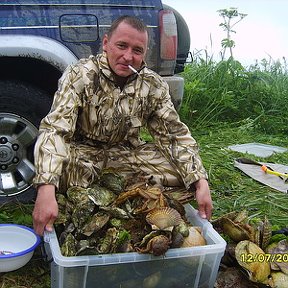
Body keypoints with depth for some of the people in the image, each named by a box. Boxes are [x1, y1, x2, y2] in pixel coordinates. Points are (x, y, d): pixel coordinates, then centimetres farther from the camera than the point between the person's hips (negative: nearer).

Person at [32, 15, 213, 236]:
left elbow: (175, 135, -8)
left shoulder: (154, 85, -8)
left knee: (180, 169, -19)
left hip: (127, 153, 3)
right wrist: (46, 190, -47)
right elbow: (54, 129, -31)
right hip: (82, 153, -3)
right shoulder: (79, 75, -20)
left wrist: (201, 183, -23)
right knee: (60, 163, -37)